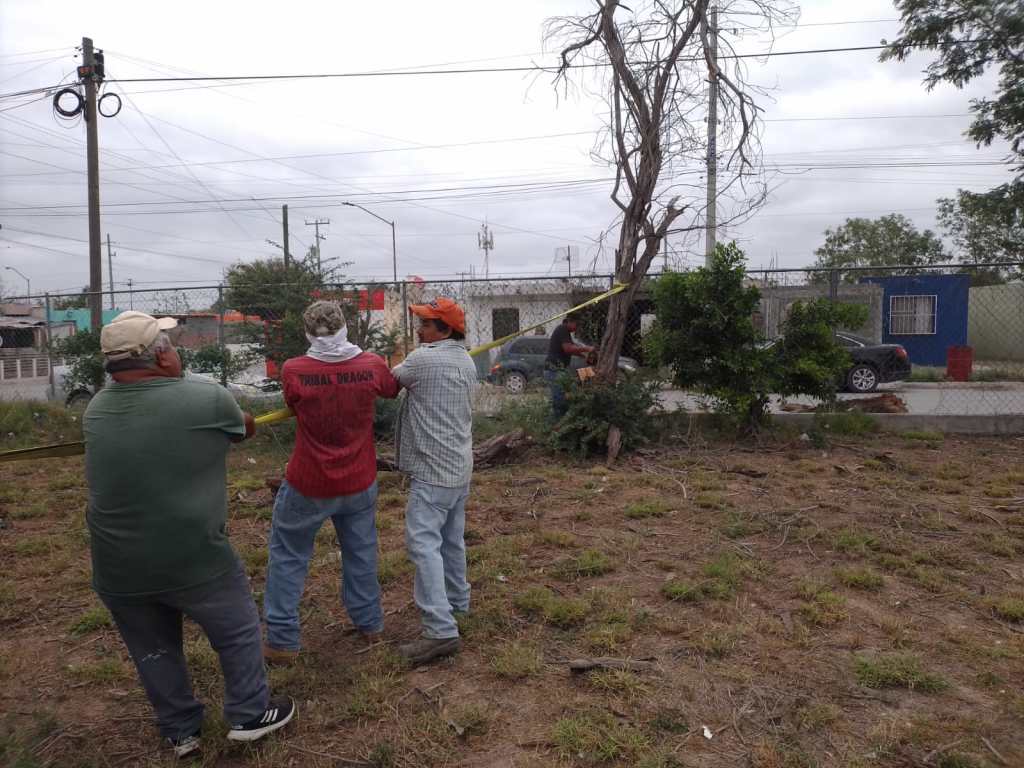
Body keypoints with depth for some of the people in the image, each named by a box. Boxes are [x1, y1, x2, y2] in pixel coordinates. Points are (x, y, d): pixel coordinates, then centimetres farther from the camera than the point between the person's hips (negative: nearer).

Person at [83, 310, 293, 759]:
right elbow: (244, 429, 2)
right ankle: (248, 715, 32)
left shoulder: (95, 410, -2)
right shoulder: (207, 399, -17)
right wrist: (246, 423, 25)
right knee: (237, 631, 19)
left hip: (117, 567, 5)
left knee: (153, 651, 23)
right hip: (194, 559, -5)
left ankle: (180, 732, 39)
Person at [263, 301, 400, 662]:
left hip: (307, 485, -2)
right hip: (359, 483, 3)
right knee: (361, 552, 19)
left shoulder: (293, 371, -18)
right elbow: (392, 389, 9)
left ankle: (282, 641, 20)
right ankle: (370, 624, 33)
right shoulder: (373, 365, -12)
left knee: (288, 556, 15)